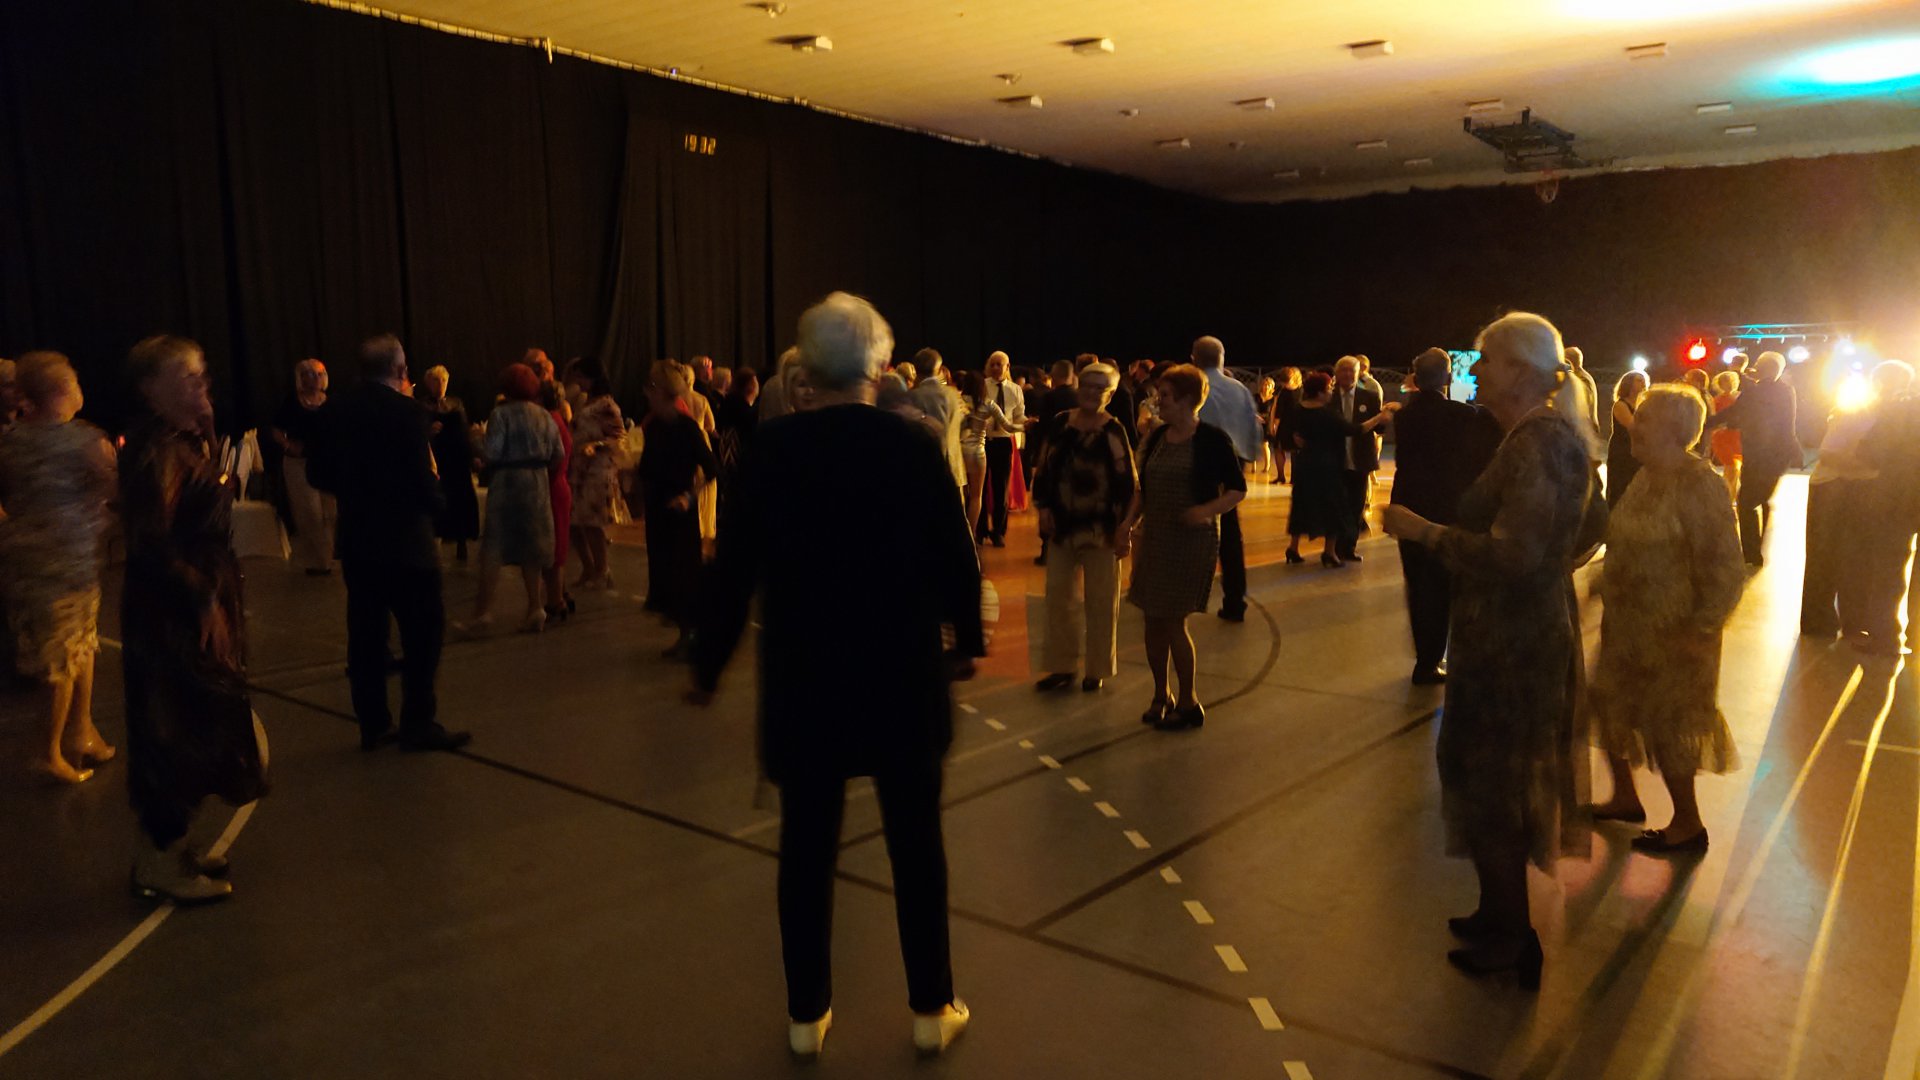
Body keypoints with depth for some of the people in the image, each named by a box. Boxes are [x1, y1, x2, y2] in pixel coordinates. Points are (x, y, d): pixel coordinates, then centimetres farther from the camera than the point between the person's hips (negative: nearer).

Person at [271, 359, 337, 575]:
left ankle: (325, 559, 20)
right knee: (310, 514, -2)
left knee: (328, 514, 6)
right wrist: (289, 446, -16)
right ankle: (313, 561, 9)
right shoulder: (292, 402, -2)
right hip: (299, 462, -2)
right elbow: (277, 432, 2)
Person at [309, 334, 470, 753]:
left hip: (357, 539, 7)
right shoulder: (407, 410, -15)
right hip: (405, 539, -6)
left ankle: (372, 725, 17)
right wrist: (434, 505, 0)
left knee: (366, 632, 11)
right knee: (423, 630, 2)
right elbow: (423, 478, -19)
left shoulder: (337, 411, 4)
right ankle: (418, 724, 4)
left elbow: (318, 471, 9)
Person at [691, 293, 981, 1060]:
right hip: (903, 674, 0)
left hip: (803, 676, 0)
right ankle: (932, 1009, 23)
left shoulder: (774, 448, -7)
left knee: (806, 845, 13)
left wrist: (709, 662, 9)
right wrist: (966, 640, 14)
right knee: (916, 842, 12)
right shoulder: (914, 444, -8)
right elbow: (955, 555, -3)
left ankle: (807, 1015, 24)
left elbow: (737, 564, -4)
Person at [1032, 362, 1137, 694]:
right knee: (1058, 595, 8)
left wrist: (1125, 527, -12)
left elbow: (1128, 484, -8)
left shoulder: (1114, 431, -7)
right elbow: (1043, 471, 9)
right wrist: (1044, 508, -1)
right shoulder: (1060, 425, 3)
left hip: (1101, 527, -3)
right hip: (1062, 525, 4)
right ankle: (1061, 666, 20)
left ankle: (1097, 669, 18)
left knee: (1101, 601, 5)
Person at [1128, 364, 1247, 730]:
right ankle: (1161, 696, 23)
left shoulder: (1212, 439, -9)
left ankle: (1189, 703, 11)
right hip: (1154, 537, 6)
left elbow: (1238, 489, -7)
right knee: (1153, 619, 8)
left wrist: (1207, 510, -23)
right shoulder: (1157, 437, 8)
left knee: (1172, 621, -5)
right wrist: (1132, 522, 6)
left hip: (1192, 540, -6)